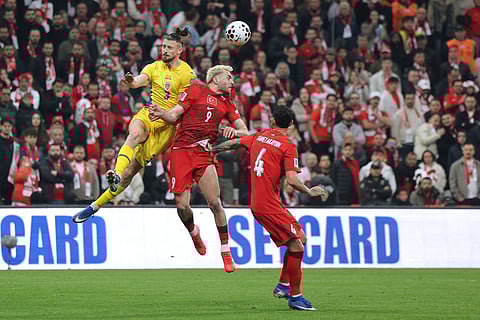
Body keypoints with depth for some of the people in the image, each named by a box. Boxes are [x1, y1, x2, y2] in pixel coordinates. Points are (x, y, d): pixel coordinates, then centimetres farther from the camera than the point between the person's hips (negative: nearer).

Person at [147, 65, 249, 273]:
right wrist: (160, 113, -15)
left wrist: (234, 131, -6)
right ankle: (194, 232, 24)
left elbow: (245, 132, 17)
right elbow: (174, 116, 6)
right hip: (180, 152, -3)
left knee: (215, 203, -10)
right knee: (182, 206, -9)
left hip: (203, 154, 3)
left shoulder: (227, 104, 22)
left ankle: (226, 254, -2)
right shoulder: (196, 91, 9)